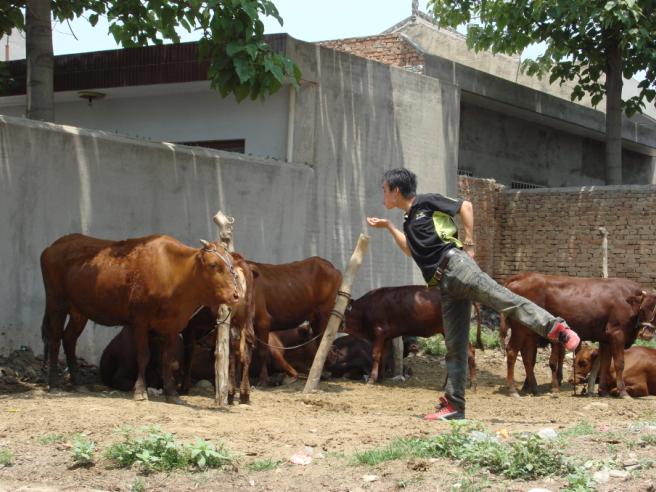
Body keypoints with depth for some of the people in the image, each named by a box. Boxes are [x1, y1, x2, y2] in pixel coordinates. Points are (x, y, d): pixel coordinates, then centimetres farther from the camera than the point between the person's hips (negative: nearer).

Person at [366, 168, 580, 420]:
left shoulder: (426, 202, 8)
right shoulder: (409, 221, 29)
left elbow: (465, 206, 2)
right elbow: (412, 251, 40)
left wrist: (468, 243, -2)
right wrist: (388, 227, 37)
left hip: (455, 264, -7)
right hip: (444, 286, 7)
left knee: (501, 297, -29)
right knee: (454, 346, 5)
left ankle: (555, 327, -37)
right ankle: (453, 405, 5)